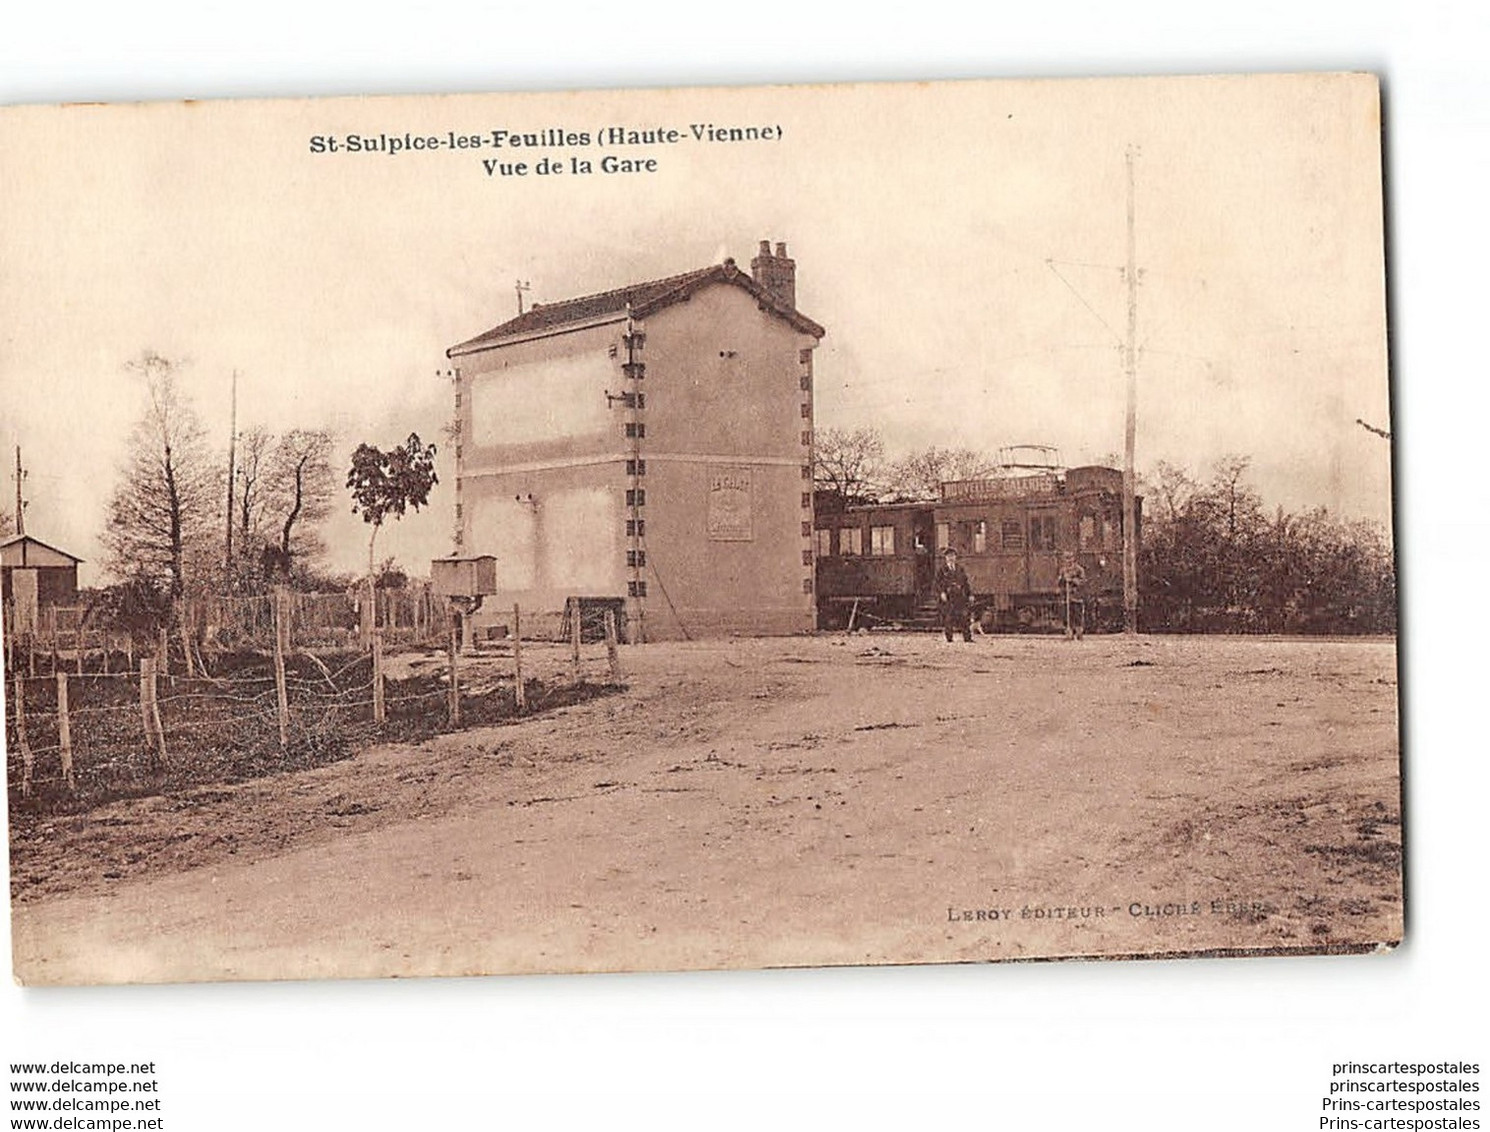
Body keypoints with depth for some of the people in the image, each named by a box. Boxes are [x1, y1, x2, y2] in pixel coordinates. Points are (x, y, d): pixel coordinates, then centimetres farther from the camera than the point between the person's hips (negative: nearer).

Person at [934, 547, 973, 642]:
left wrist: (970, 594, 11)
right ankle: (949, 637, 3)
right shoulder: (941, 569, 6)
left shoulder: (960, 569, 18)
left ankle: (967, 637, -4)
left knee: (963, 617, -4)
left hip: (959, 596, 3)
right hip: (947, 597, -3)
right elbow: (938, 582, -5)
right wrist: (942, 592, -19)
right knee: (948, 618, -3)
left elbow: (966, 582, 19)